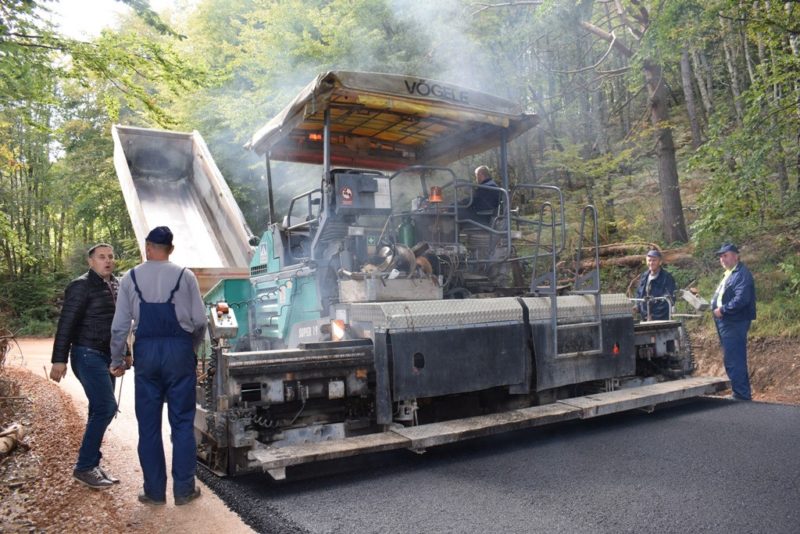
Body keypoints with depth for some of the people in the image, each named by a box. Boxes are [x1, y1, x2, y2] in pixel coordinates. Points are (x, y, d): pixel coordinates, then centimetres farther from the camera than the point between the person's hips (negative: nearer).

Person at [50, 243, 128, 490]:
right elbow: (66, 323, -14)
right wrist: (59, 360, -17)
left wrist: (123, 353, 19)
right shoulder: (81, 286, -11)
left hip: (106, 356, 8)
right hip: (88, 355, -8)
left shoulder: (115, 285, 13)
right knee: (106, 408, -13)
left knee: (100, 410, 11)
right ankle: (84, 467, -1)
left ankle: (92, 464, 21)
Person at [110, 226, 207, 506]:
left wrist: (116, 360, 15)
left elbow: (120, 325, 3)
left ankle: (154, 490, 17)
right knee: (182, 422, 6)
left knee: (148, 423, 10)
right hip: (179, 349, -1)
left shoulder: (130, 278, 3)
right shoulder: (185, 275, -1)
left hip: (146, 351, 1)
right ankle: (184, 488, 12)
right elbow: (200, 320, -1)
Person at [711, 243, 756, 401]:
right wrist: (716, 308, 9)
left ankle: (742, 395, -2)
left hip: (734, 324, -10)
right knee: (731, 360, 16)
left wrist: (723, 310, -18)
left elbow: (741, 299, -25)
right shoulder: (728, 274, 18)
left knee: (734, 361, -8)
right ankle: (742, 394, 25)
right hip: (727, 324, 10)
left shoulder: (742, 274, -13)